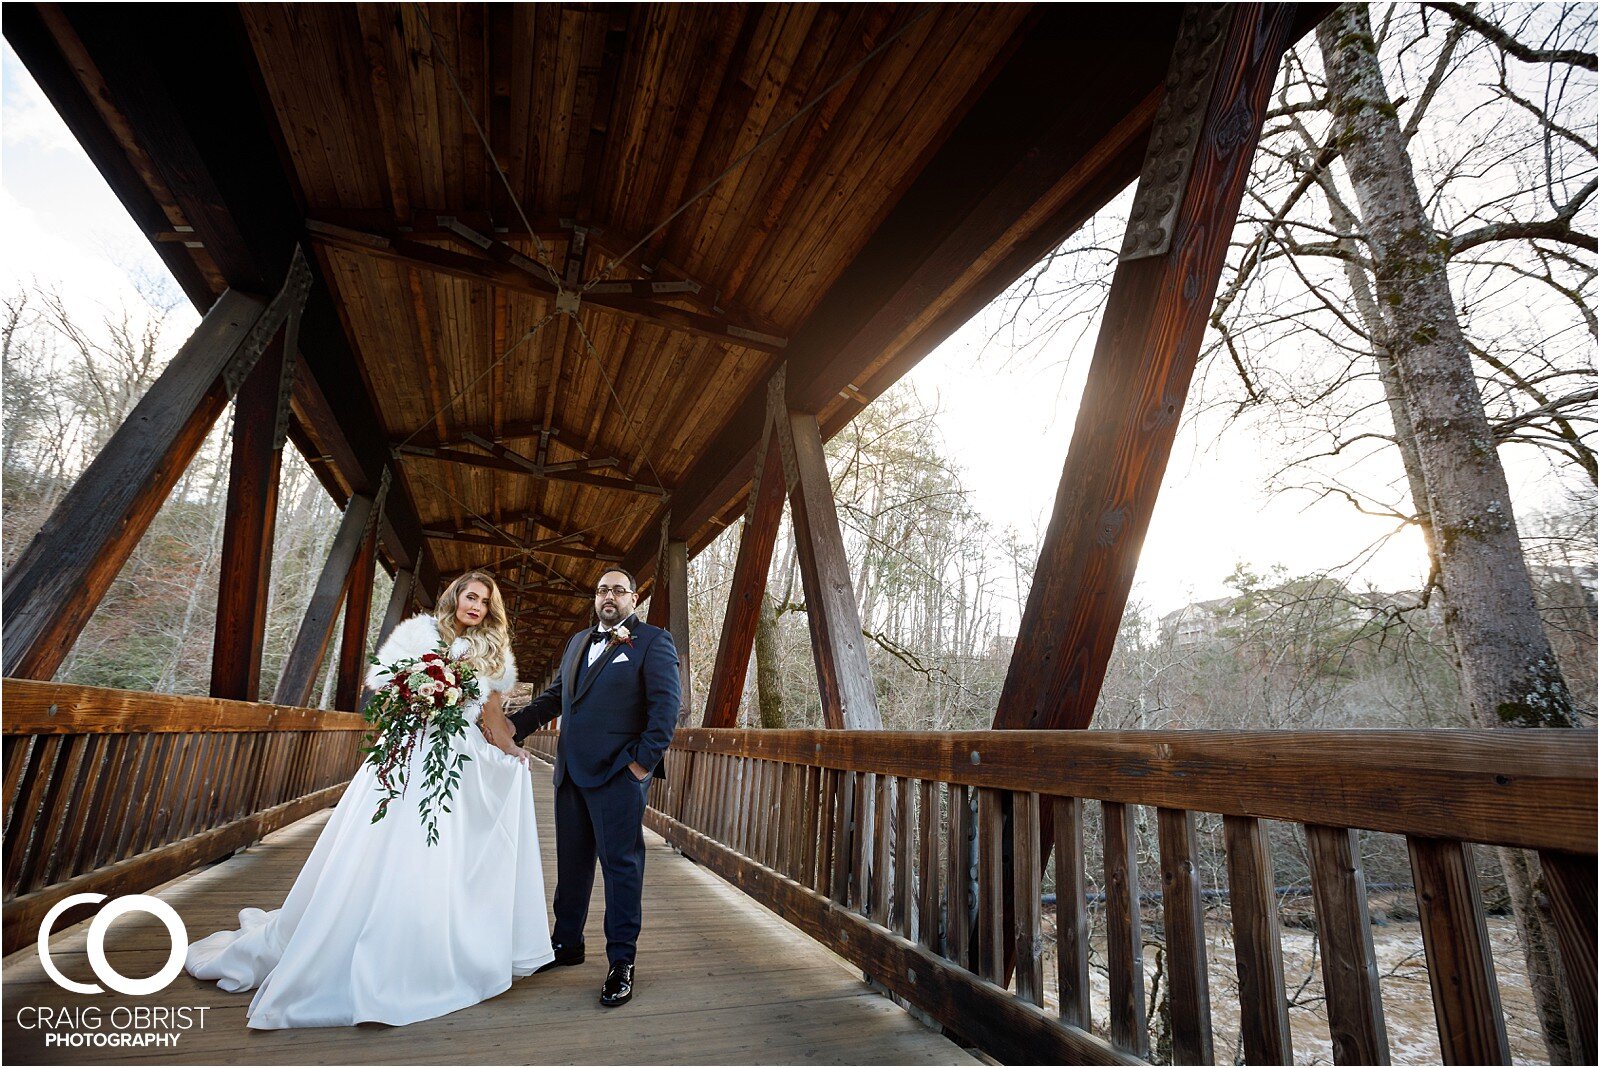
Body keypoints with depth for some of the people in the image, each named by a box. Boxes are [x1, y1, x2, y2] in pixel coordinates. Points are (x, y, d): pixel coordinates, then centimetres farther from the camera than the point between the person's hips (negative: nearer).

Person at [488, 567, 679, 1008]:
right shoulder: (578, 641, 18)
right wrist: (516, 723, 5)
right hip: (571, 772, 7)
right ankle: (567, 944, 34)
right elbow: (555, 695, 19)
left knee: (621, 864, 2)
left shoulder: (653, 640, -4)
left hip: (618, 774, -6)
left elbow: (666, 705, -10)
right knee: (571, 862, 17)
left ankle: (621, 963, 15)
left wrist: (644, 760, -15)